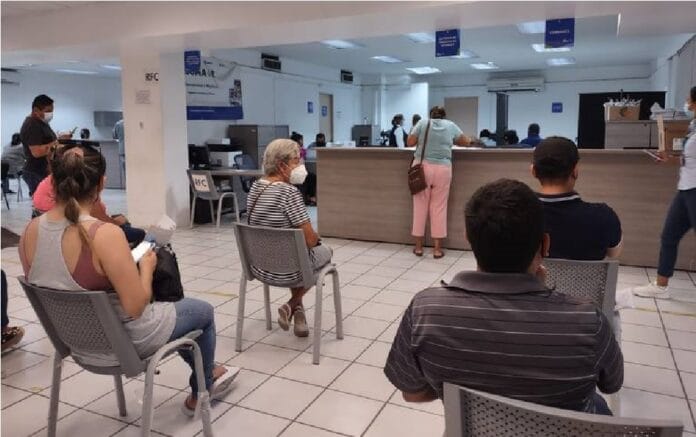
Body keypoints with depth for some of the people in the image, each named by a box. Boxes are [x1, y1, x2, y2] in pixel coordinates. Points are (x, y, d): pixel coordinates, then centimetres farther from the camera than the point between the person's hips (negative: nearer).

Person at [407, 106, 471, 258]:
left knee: (420, 206, 7)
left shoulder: (422, 123, 6)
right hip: (442, 169, 0)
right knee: (439, 207, 4)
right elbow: (465, 142, 20)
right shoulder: (451, 125, 10)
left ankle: (419, 247, 10)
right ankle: (437, 248, 5)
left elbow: (410, 142, 1)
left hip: (422, 167, 0)